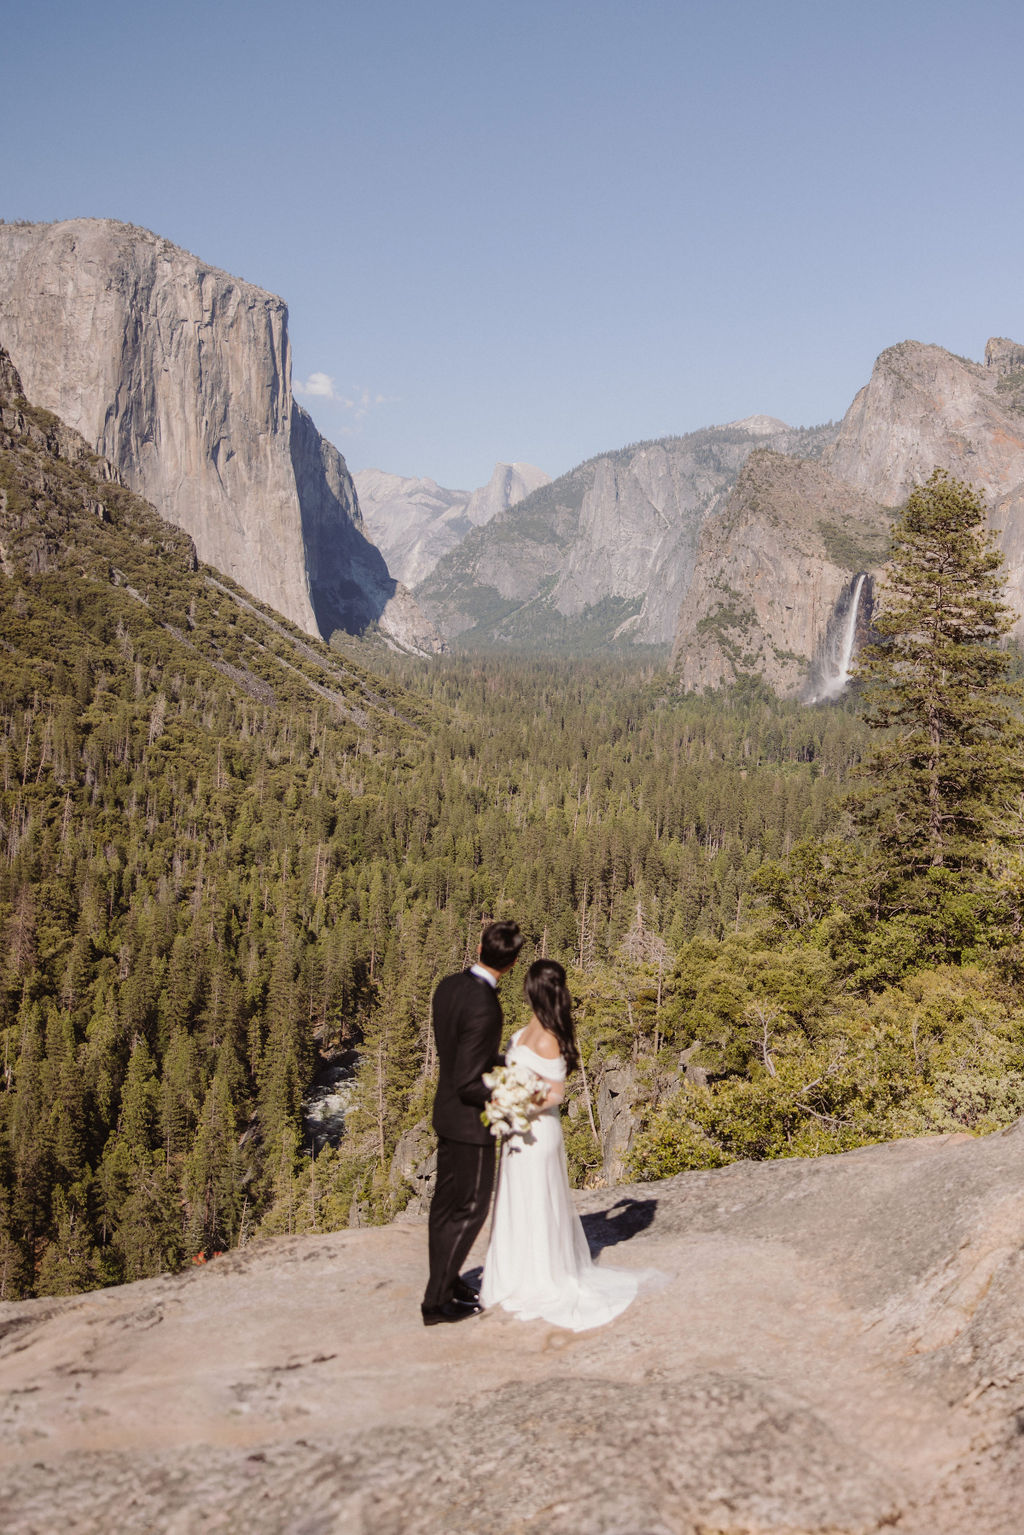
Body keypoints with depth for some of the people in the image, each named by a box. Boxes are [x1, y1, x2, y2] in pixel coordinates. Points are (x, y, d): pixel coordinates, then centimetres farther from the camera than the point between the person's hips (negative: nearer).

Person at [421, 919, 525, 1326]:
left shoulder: (448, 987, -2)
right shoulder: (484, 1007, -29)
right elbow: (467, 1083, -27)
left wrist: (508, 1062, 18)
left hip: (447, 1114, 9)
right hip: (470, 1121, -9)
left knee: (446, 1202, 20)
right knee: (470, 1208, 4)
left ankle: (445, 1281, 35)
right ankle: (437, 1301, 11)